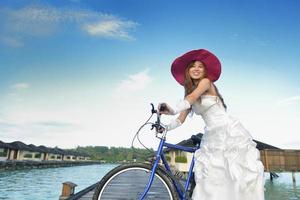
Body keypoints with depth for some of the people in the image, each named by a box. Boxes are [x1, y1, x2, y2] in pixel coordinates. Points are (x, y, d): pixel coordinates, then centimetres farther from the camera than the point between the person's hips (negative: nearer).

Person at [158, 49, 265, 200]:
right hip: (211, 137, 6)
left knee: (238, 174, -5)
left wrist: (173, 110, -41)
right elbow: (181, 119, 5)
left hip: (229, 131, -6)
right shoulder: (189, 93, 13)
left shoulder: (206, 81, -4)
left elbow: (192, 97, -25)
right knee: (212, 179, 1)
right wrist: (165, 128, -13)